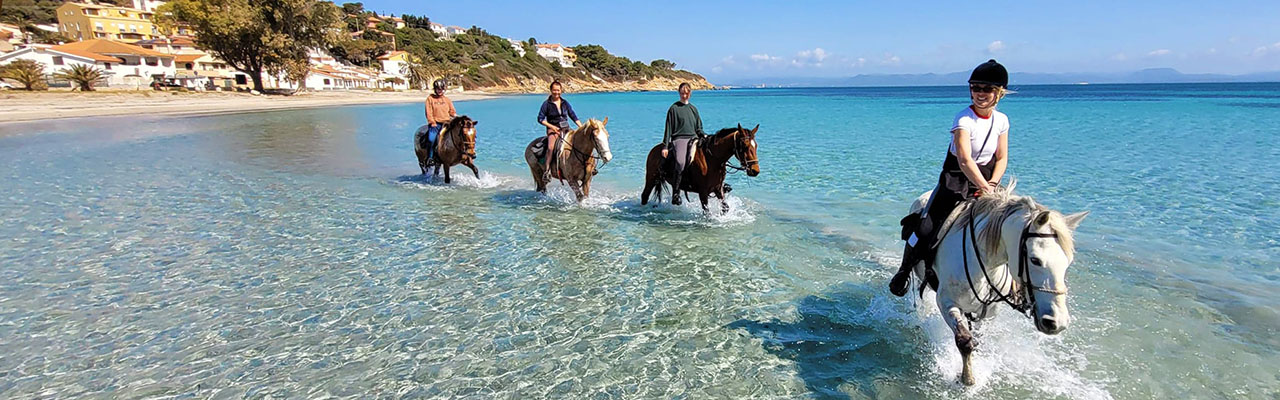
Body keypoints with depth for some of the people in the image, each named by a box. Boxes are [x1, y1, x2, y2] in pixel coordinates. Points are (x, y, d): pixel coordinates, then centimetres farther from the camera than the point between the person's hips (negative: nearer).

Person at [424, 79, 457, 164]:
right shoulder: (430, 98, 6)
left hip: (446, 123, 3)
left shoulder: (447, 99, 15)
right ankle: (430, 157, -8)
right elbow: (429, 113, 1)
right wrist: (433, 123, -9)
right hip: (435, 124, -3)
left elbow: (452, 111, 19)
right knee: (431, 139, -25)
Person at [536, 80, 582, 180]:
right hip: (553, 130, -4)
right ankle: (546, 170, -26)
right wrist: (552, 126, -12)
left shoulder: (565, 103, 11)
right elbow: (540, 118, -1)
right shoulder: (546, 104, -1)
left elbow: (573, 116, 14)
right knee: (551, 147, -31)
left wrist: (582, 127, 3)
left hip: (566, 129, 4)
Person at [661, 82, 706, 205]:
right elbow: (668, 128, 1)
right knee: (680, 161, -32)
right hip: (679, 139, -6)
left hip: (693, 139, 6)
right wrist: (665, 146, -6)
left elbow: (698, 128, 23)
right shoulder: (674, 108, 4)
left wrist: (704, 135, 2)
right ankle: (675, 193, -27)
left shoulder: (693, 108, 20)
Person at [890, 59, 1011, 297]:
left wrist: (992, 184, -9)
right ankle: (905, 270, 8)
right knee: (927, 228, -15)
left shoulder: (1001, 120, 1)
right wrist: (985, 187, -31)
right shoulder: (964, 120, -17)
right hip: (955, 181, -5)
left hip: (985, 182, 6)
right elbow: (964, 161, -27)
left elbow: (1001, 158, 7)